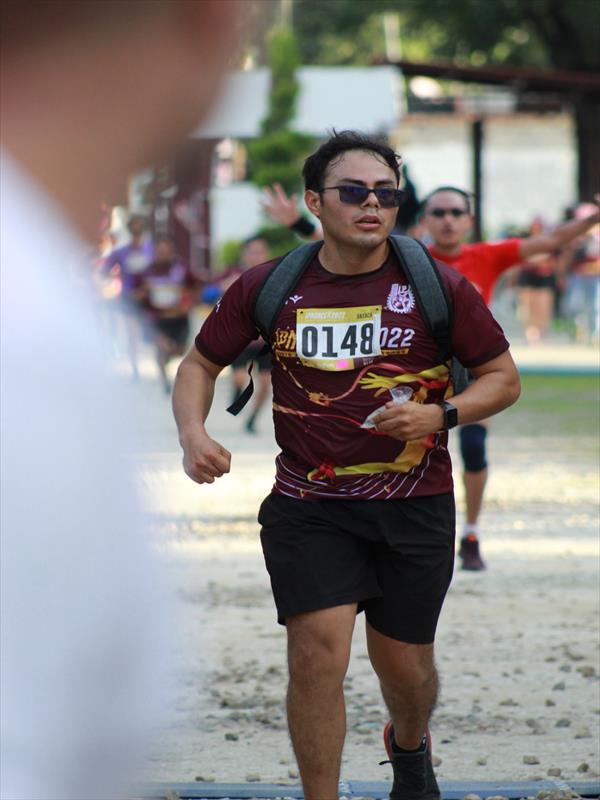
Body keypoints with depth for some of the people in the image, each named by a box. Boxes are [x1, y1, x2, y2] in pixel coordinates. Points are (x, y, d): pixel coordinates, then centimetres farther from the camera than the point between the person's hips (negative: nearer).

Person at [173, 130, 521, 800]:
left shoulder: (438, 287, -3)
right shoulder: (266, 289, -1)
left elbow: (503, 378, 5)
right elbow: (200, 365, 12)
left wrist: (440, 415, -13)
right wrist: (193, 432, -8)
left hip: (414, 505, 1)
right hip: (308, 506, 0)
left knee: (405, 667, 11)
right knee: (318, 650, -16)